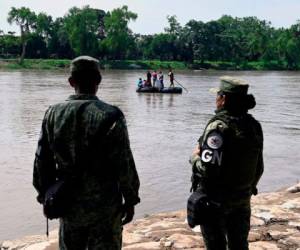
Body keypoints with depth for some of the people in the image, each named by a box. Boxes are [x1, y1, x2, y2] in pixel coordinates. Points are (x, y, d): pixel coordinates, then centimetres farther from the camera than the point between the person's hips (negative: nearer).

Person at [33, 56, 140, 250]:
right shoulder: (111, 116, -16)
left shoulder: (53, 114, -4)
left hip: (68, 205, 4)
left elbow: (42, 162, 2)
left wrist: (46, 196, 14)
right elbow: (124, 164, -14)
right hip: (104, 206, -3)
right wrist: (130, 200, -1)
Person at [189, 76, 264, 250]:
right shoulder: (254, 125, 0)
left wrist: (194, 158, -6)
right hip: (243, 199, 6)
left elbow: (208, 168, -26)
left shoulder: (219, 126, -20)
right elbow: (259, 168, 8)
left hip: (216, 200, -6)